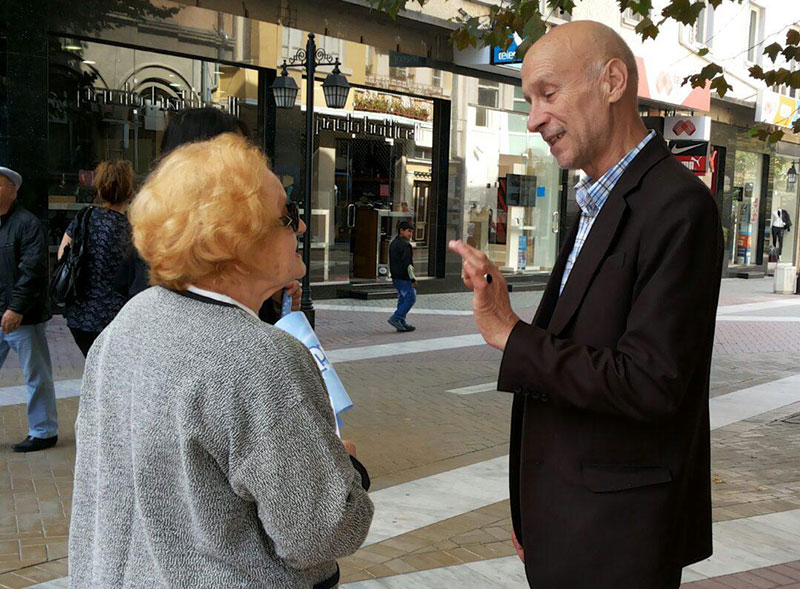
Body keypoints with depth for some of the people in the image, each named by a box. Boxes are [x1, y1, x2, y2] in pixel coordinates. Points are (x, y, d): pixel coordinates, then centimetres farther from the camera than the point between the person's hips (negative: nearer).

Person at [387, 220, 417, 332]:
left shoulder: (393, 243, 16)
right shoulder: (405, 245, -15)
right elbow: (407, 264, -20)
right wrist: (413, 279, -17)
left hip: (396, 277, 10)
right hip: (404, 277, -10)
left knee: (402, 299, 14)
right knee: (411, 298, -4)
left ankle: (402, 323, 14)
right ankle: (395, 318, -10)